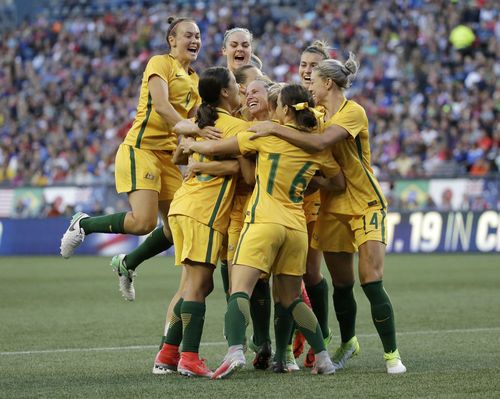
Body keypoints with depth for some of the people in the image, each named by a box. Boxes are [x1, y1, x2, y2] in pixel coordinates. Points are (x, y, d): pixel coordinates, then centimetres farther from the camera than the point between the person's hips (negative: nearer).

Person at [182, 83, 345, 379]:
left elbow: (215, 148, 3)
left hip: (264, 221, -5)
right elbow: (340, 184, 21)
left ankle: (235, 351, -33)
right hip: (297, 227, 5)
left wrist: (190, 145, 22)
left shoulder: (266, 135, -1)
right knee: (292, 299, 17)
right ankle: (323, 358, 13)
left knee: (240, 290, -12)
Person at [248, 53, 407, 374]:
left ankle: (392, 354, -6)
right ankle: (348, 343, 30)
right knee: (341, 284, 8)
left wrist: (274, 129, -28)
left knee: (372, 284, -13)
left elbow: (319, 143, -29)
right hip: (332, 207, 6)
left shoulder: (353, 112, -16)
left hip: (366, 204, -6)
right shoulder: (318, 114, 10)